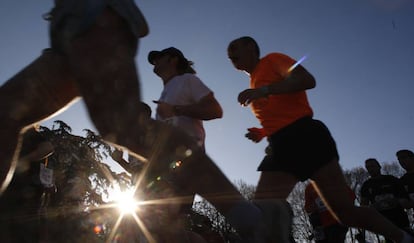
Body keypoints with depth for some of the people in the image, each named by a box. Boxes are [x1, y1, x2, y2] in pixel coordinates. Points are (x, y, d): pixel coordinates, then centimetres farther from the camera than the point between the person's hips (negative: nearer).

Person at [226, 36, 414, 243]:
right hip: (281, 148, 8)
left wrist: (264, 90, -20)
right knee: (261, 214, -6)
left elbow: (307, 80, -14)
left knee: (344, 209, -6)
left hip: (305, 137, -8)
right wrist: (262, 132, 11)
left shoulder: (272, 60, 4)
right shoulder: (253, 86, 26)